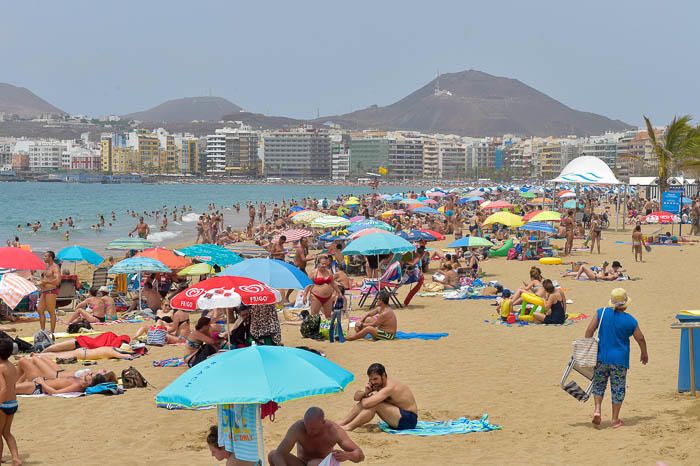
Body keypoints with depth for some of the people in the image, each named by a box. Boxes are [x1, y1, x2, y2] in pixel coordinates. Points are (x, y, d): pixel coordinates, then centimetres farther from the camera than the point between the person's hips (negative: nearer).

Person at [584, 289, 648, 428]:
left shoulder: (601, 313, -3)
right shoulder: (630, 320, -5)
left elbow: (589, 330, -7)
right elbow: (640, 339, 5)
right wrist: (644, 354, 23)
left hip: (601, 357, 1)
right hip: (619, 360, -1)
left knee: (598, 385, 17)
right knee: (618, 389, 8)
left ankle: (597, 409, -1)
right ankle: (615, 420, 13)